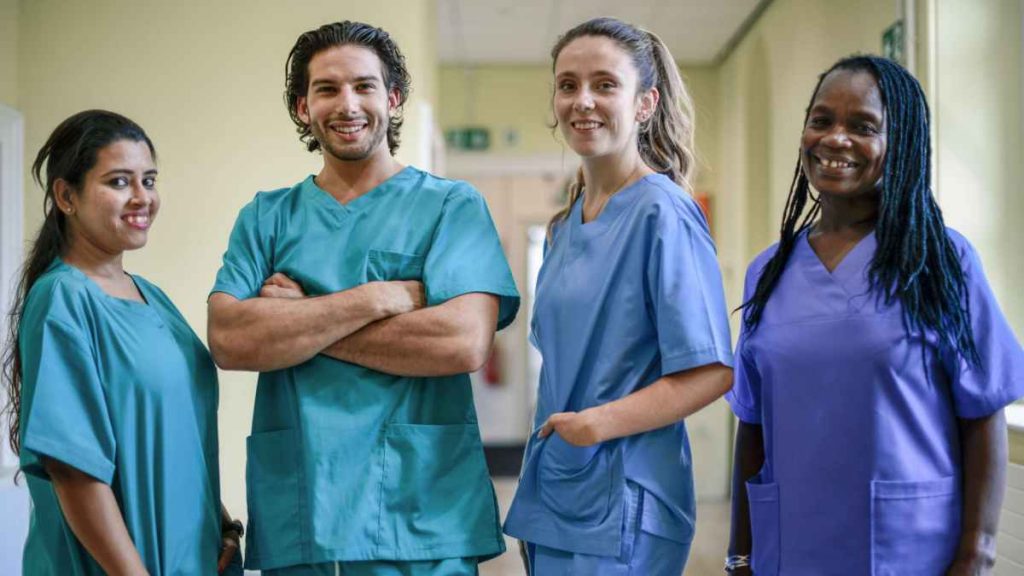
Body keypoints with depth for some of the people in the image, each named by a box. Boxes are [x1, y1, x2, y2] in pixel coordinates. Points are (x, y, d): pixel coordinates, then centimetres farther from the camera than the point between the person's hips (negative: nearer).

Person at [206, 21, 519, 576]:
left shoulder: (452, 206, 0)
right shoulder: (265, 218, 8)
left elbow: (464, 342, -15)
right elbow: (228, 340, -8)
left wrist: (297, 321, -9)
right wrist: (379, 298, -14)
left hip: (421, 519, -2)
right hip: (293, 522, 2)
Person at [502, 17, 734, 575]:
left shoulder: (664, 214, -13)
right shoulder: (565, 226, 10)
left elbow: (712, 372, -17)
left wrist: (599, 423, -24)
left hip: (620, 508, -7)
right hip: (551, 497, 7)